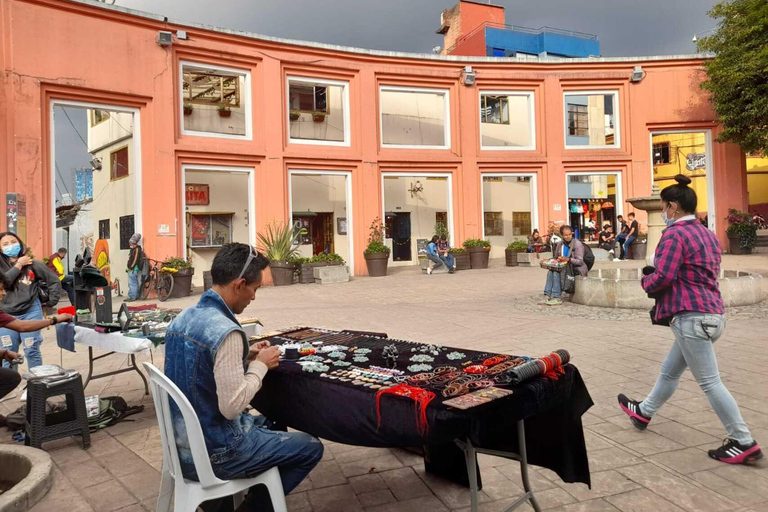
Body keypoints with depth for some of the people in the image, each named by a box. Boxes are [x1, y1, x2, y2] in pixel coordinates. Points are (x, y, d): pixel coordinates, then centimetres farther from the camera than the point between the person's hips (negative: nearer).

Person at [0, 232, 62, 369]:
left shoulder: (33, 264, 0)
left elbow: (55, 281, 6)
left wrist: (51, 301, 3)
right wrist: (19, 265, -11)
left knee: (31, 351, 5)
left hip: (31, 312, -1)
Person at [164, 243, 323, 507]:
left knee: (272, 424, 29)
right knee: (312, 447, 7)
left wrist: (243, 357, 5)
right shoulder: (225, 331, -28)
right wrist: (260, 365, -15)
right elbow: (232, 407, -28)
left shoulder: (183, 318, 1)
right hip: (213, 454, -9)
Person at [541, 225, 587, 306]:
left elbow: (580, 261, -15)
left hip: (576, 269, -6)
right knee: (550, 271, -22)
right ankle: (547, 296, -27)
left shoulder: (578, 244, -10)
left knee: (556, 272, -28)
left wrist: (567, 259, -29)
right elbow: (555, 257, 20)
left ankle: (556, 298, -28)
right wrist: (557, 260, -4)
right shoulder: (560, 244, 10)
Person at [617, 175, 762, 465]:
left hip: (691, 316, -10)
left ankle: (744, 443, 5)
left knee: (709, 382, -2)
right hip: (711, 313, 10)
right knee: (670, 370, 21)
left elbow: (662, 277, -22)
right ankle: (644, 412, 36)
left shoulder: (674, 234, -13)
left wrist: (645, 283, 0)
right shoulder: (707, 234, 16)